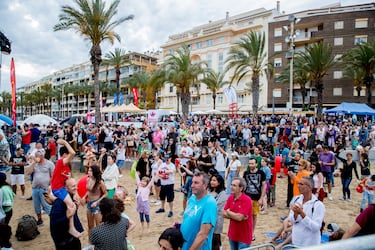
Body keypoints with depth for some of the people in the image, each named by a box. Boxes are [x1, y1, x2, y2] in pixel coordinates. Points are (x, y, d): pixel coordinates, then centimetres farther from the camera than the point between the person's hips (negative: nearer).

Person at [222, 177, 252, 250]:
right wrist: (236, 215, -17)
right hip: (232, 234, 6)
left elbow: (239, 217, -26)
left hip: (243, 237, -6)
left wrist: (228, 212, -9)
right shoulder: (230, 198, 0)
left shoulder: (247, 200, -20)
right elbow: (224, 214, -2)